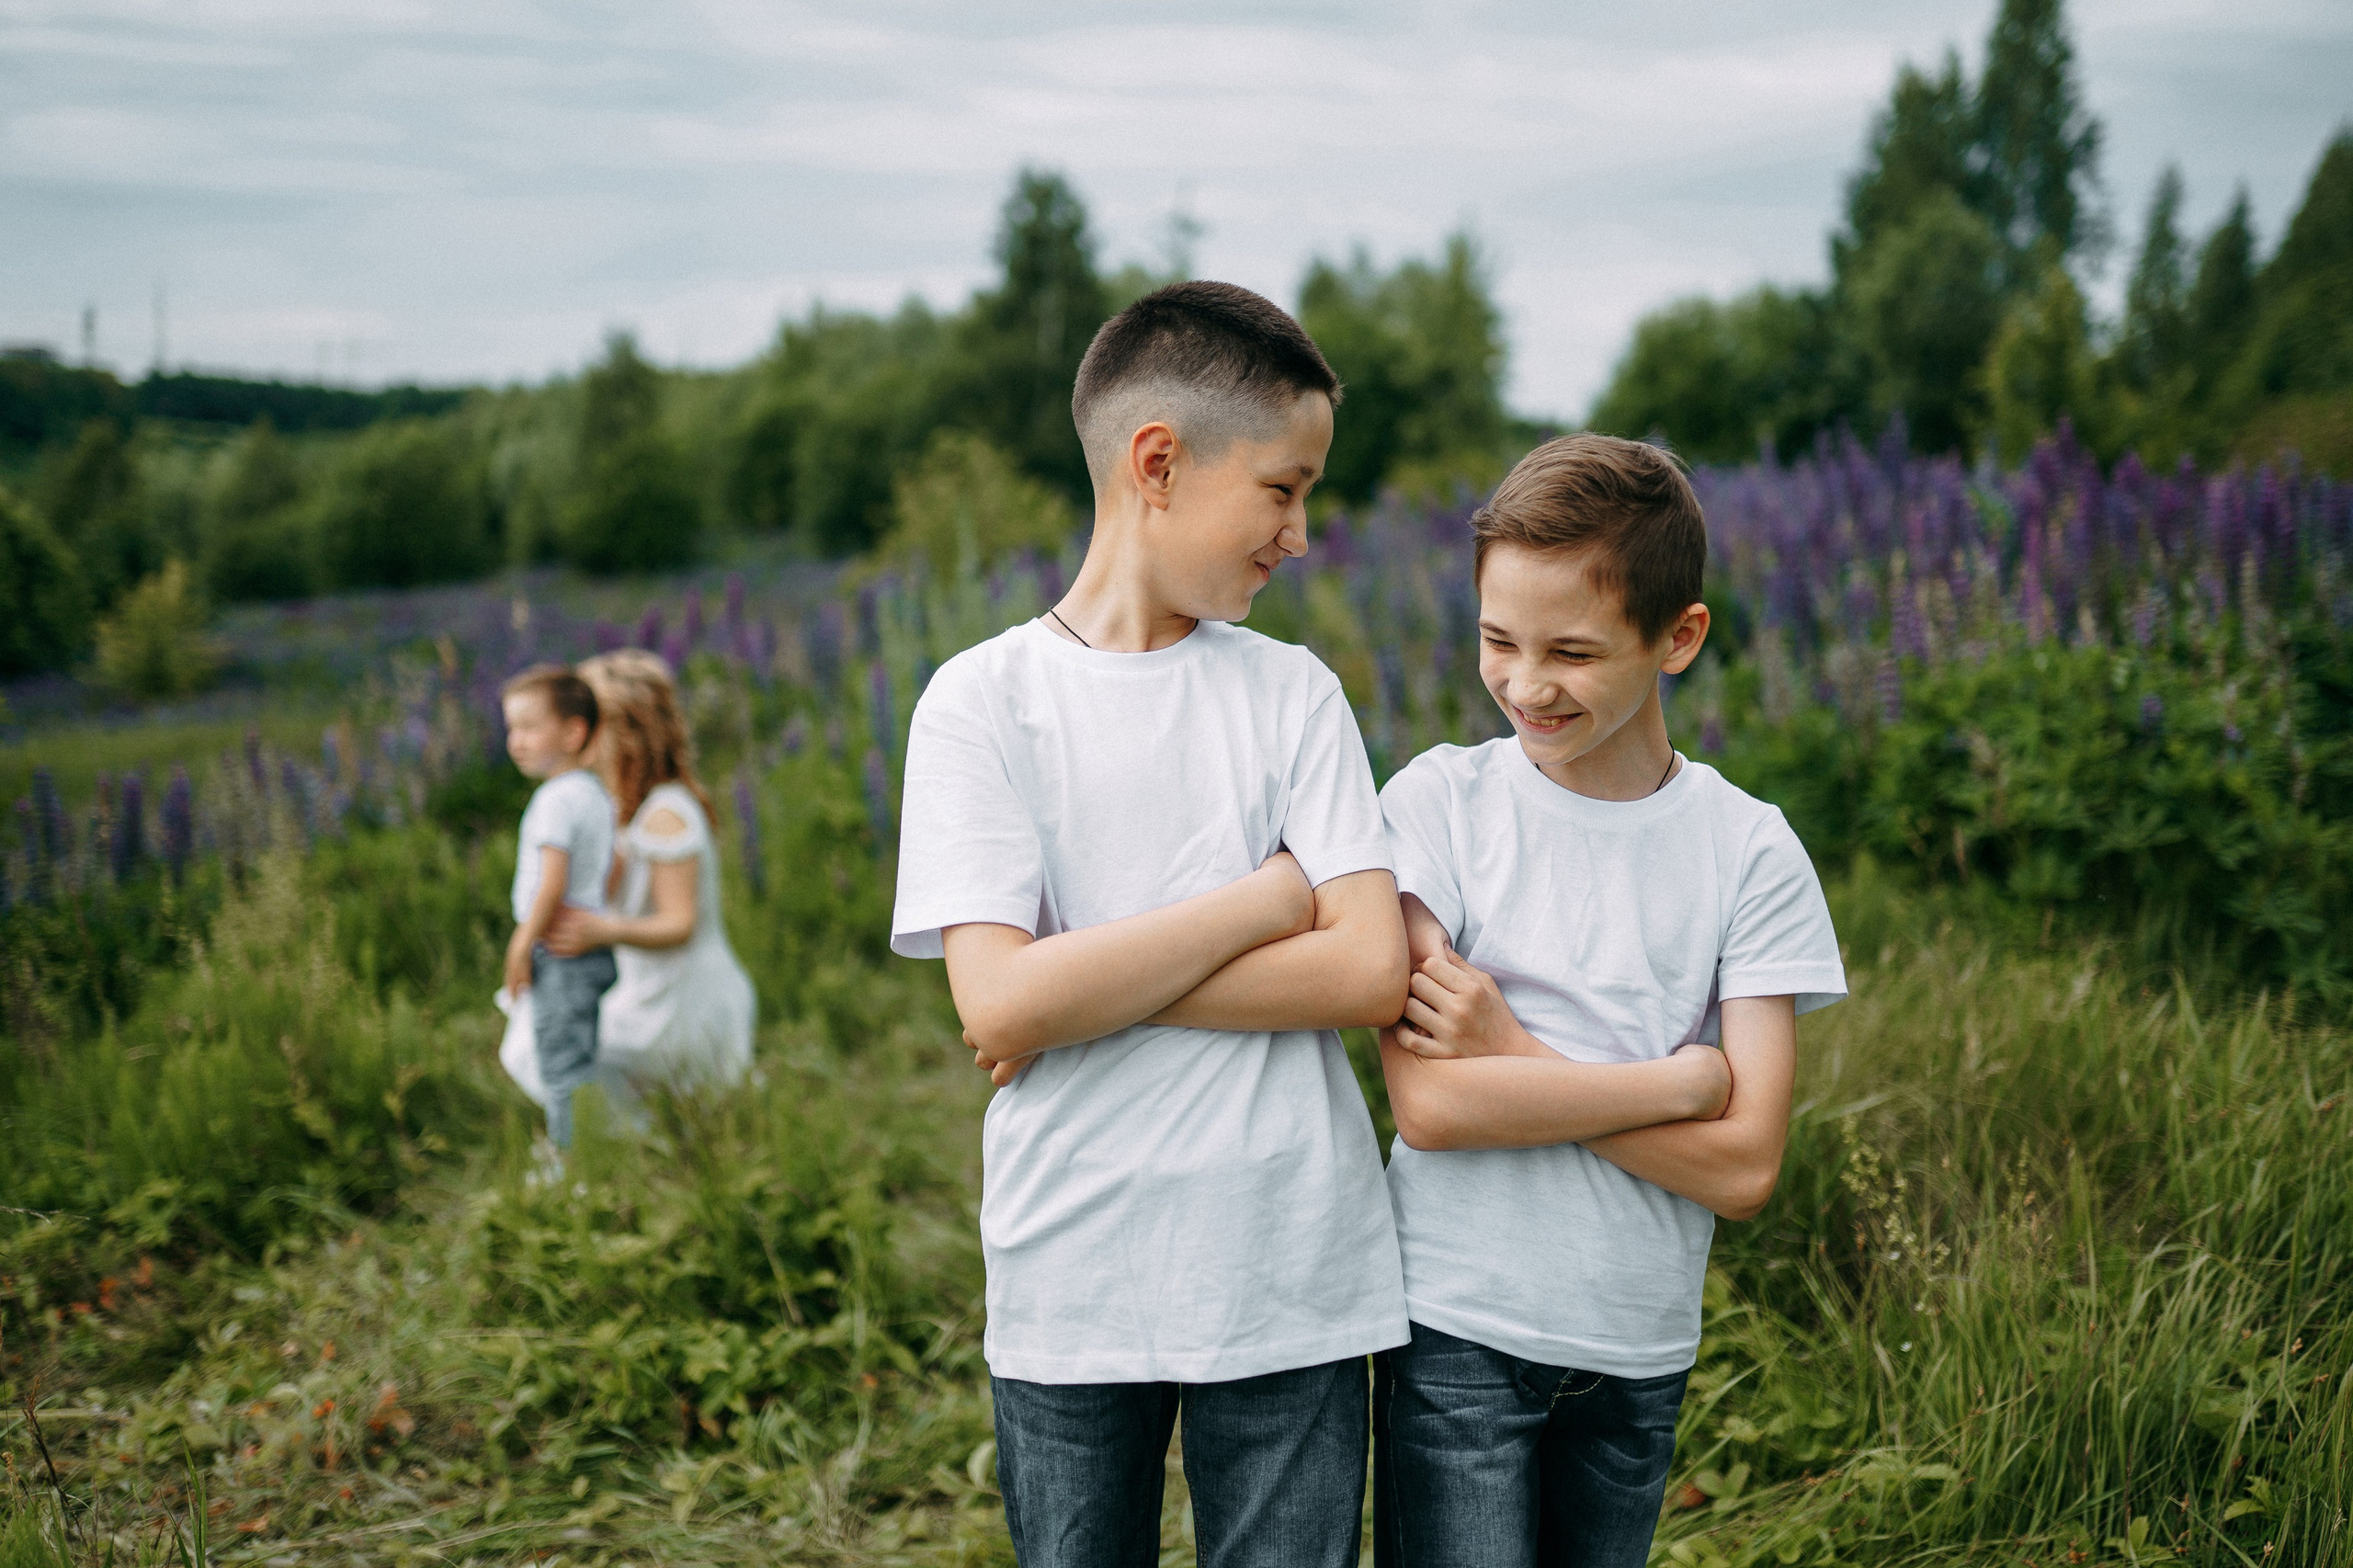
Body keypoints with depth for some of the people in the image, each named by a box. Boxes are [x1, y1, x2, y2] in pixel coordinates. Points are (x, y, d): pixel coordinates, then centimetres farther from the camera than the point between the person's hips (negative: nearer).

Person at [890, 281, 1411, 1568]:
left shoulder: (1291, 692, 4)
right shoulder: (982, 699, -3)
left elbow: (1371, 969, -7)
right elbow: (998, 1001, -14)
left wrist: (1090, 984, -12)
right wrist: (1268, 896, -11)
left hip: (1293, 1283, 2)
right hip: (1067, 1297, -1)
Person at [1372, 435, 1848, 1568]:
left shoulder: (1750, 853, -2)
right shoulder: (1438, 803, -5)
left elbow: (1743, 1167, -9)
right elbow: (1428, 1102, -15)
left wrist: (1512, 1058, -15)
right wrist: (1685, 1078, -13)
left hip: (1642, 1351, 2)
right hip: (1457, 1335, -2)